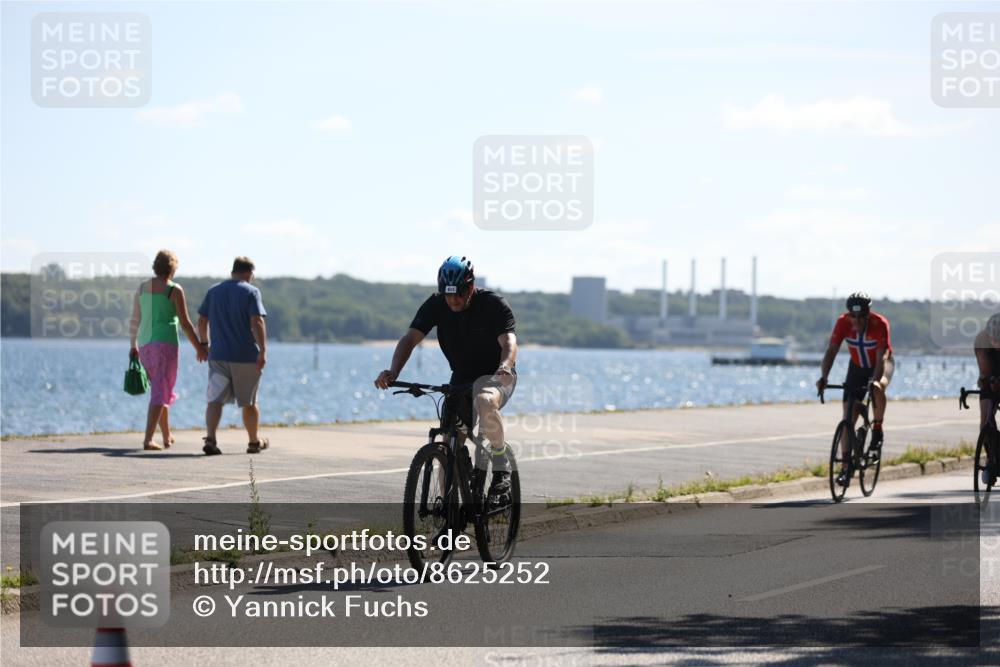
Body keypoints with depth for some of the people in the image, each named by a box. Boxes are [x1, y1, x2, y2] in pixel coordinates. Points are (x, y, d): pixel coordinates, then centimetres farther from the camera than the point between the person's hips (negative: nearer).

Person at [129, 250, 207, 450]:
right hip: (165, 342, -6)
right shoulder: (174, 290, -7)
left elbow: (134, 320, 10)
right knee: (160, 393, -6)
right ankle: (148, 440, -18)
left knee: (162, 390, 21)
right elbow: (185, 323, -7)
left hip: (144, 342, 6)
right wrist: (199, 348, 1)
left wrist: (133, 345, 21)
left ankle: (167, 437, 29)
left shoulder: (142, 288, 8)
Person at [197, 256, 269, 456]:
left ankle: (210, 439, -22)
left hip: (218, 355, 3)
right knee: (249, 402, 12)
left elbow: (202, 321, 12)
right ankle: (254, 442, 25)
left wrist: (204, 344, 24)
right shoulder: (251, 292, -6)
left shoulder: (213, 291, 9)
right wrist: (263, 351, -17)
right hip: (246, 356, -3)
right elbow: (257, 323, -16)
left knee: (215, 400, -2)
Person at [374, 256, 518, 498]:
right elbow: (410, 338, -19)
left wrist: (504, 368, -55)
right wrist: (393, 372, -38)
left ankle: (501, 466, -21)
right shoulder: (435, 305, -10)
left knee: (485, 401, -39)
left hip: (494, 376, -4)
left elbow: (509, 341, -32)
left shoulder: (493, 304, -19)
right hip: (461, 378, 4)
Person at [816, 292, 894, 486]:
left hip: (882, 365, -3)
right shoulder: (843, 322, -23)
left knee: (878, 389, -38)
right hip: (857, 366, 3)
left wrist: (875, 380, -52)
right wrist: (823, 377, -39)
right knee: (848, 418, -6)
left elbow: (882, 357, -36)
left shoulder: (880, 324, -30)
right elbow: (831, 351, -25)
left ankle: (877, 431, -14)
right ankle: (846, 466, -1)